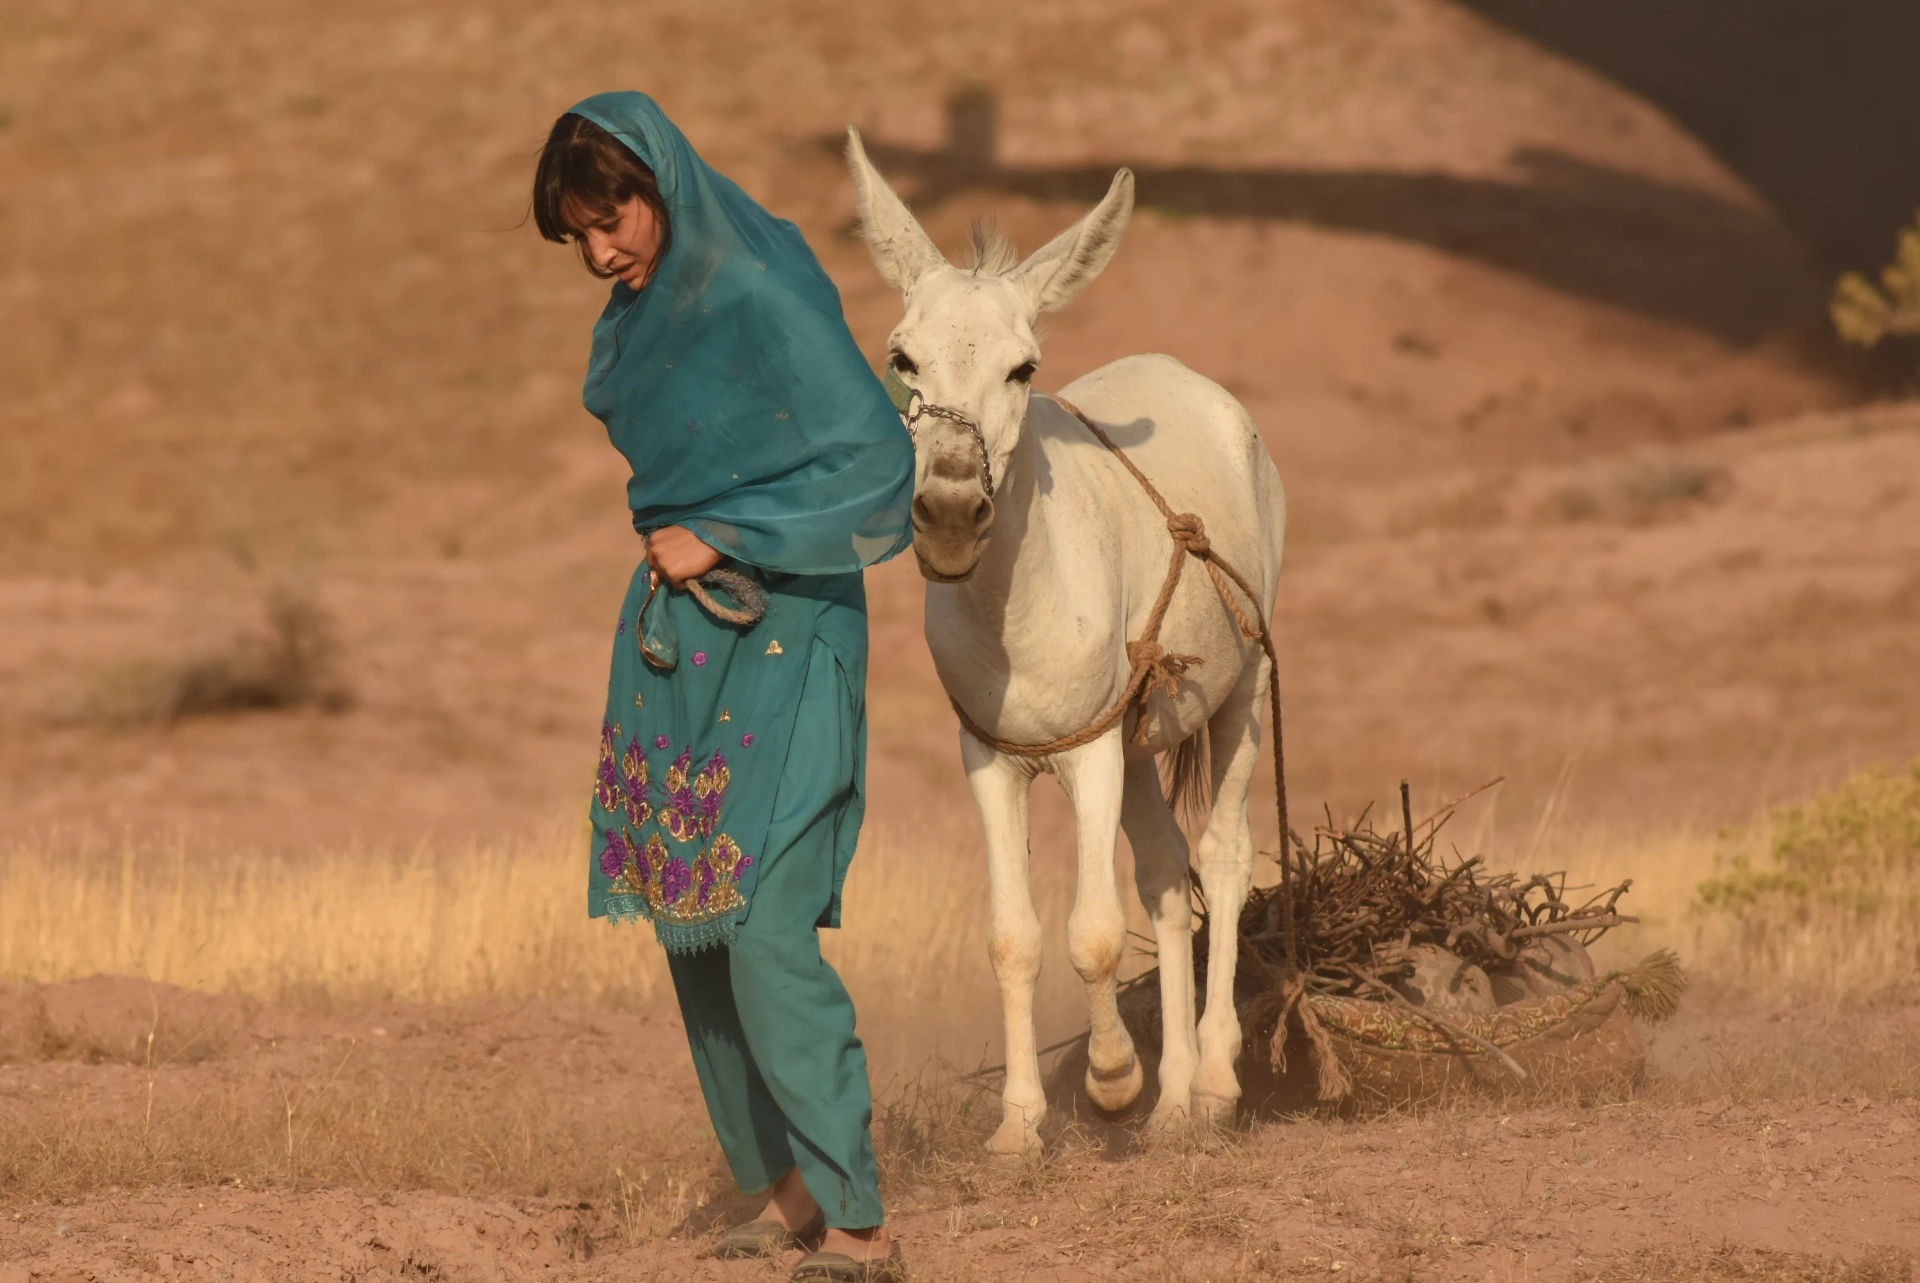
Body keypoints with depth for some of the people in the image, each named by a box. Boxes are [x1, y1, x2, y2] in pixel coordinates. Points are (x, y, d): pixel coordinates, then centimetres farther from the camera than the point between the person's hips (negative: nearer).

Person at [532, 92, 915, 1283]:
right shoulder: (650, 307, 8)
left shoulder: (769, 299, -16)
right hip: (677, 640, 9)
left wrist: (722, 538, -17)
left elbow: (880, 461, -18)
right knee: (692, 921, 8)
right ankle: (788, 1187, 17)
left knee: (766, 927, -14)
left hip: (778, 641, -9)